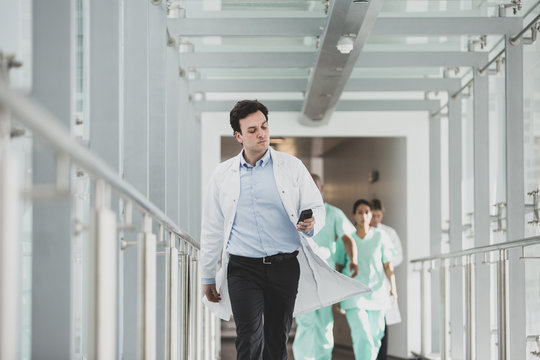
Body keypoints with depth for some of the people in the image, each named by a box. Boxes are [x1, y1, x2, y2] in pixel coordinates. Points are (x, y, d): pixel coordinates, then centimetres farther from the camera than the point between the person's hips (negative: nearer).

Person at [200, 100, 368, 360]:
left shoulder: (292, 167, 6)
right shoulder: (222, 175, 7)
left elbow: (317, 207, 7)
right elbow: (211, 229, 13)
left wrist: (311, 224, -18)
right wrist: (207, 277, 13)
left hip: (285, 266, 1)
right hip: (243, 267, -1)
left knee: (277, 339, 6)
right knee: (248, 336, -15)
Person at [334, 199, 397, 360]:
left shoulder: (379, 236, 6)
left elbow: (388, 264, 6)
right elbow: (338, 267, 8)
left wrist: (393, 287, -7)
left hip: (376, 291, 2)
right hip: (353, 294, -2)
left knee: (375, 337, 6)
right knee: (362, 336, -16)